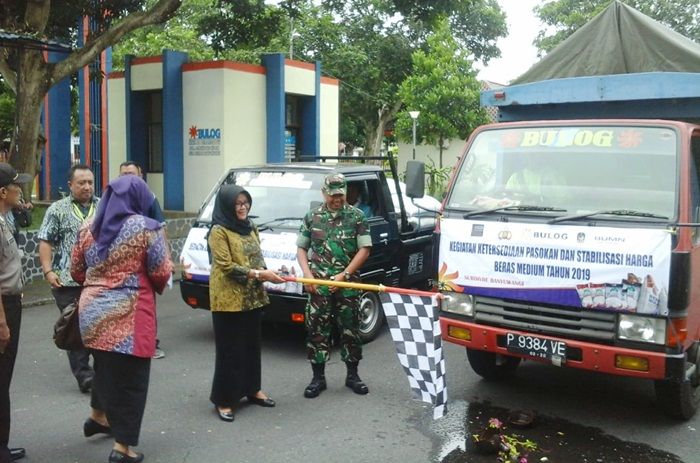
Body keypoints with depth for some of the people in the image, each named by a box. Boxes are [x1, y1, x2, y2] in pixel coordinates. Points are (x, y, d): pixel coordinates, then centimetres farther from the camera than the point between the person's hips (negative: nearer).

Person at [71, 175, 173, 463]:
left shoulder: (89, 229, 7)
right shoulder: (146, 228, -9)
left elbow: (76, 271, 14)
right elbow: (161, 274, -9)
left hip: (92, 311, 6)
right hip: (128, 315, -6)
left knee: (105, 366, 27)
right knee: (129, 376, 3)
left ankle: (97, 416, 45)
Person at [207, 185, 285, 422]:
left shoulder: (250, 228, 12)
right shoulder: (219, 231, -11)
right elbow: (226, 267, -17)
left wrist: (267, 275, -4)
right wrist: (258, 274, -22)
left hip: (252, 298, 7)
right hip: (228, 300, -7)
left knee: (252, 345, 16)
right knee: (230, 349, -1)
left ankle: (252, 389, 30)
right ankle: (224, 399, 9)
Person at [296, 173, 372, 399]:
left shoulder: (356, 216, 1)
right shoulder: (312, 216, 6)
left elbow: (364, 250, -2)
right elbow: (301, 249, 11)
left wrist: (344, 275, -10)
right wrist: (307, 275, -4)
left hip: (348, 284, -1)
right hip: (319, 285, 1)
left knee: (350, 329, 7)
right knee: (317, 330, 2)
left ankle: (352, 375, 22)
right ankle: (318, 378, 14)